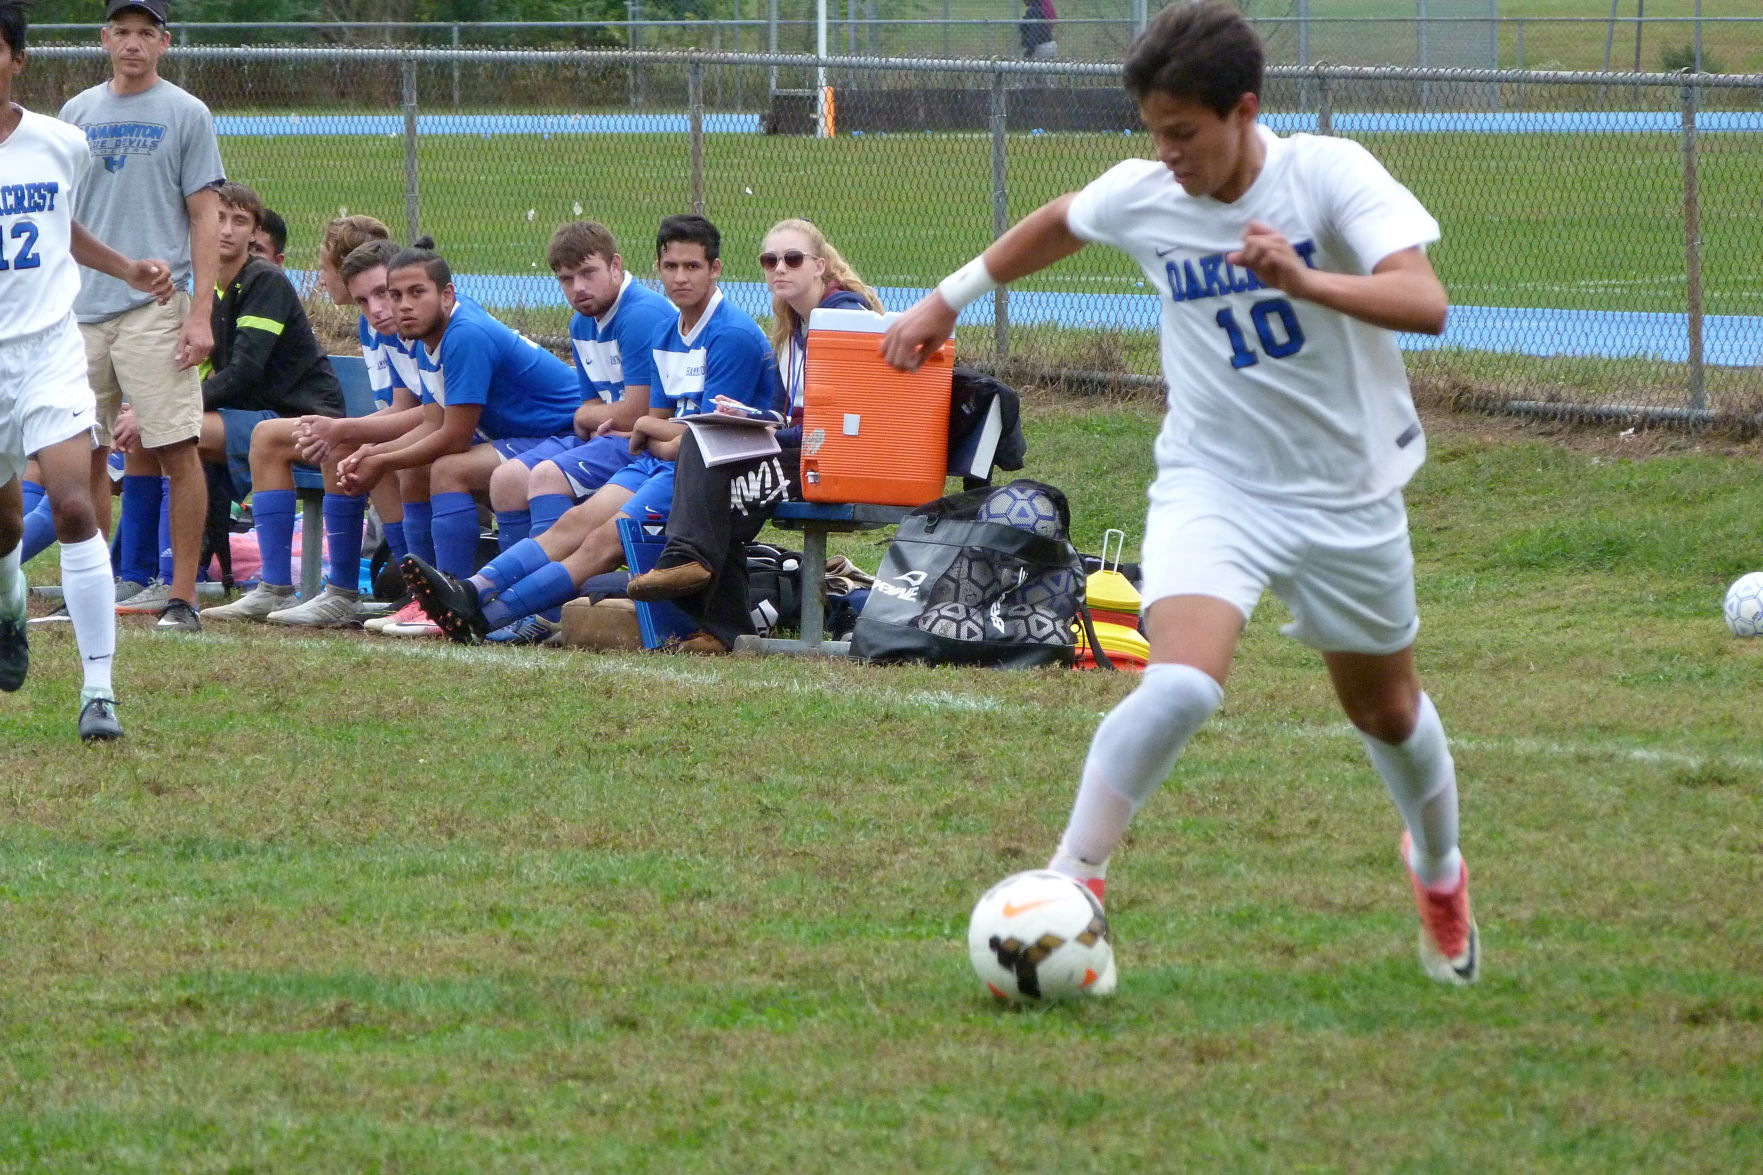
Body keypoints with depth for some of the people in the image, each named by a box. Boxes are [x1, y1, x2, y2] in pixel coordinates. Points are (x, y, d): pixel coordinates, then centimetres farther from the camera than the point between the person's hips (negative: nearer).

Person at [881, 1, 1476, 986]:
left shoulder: (1329, 175, -19)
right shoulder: (1143, 198, -9)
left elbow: (1425, 302, -32)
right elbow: (1061, 224, 16)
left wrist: (1304, 281, -47)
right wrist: (949, 300, 22)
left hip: (1349, 490, 0)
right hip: (1214, 483, 0)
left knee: (1386, 709, 18)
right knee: (1182, 684, -27)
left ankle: (1440, 874, 48)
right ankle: (1071, 884, -15)